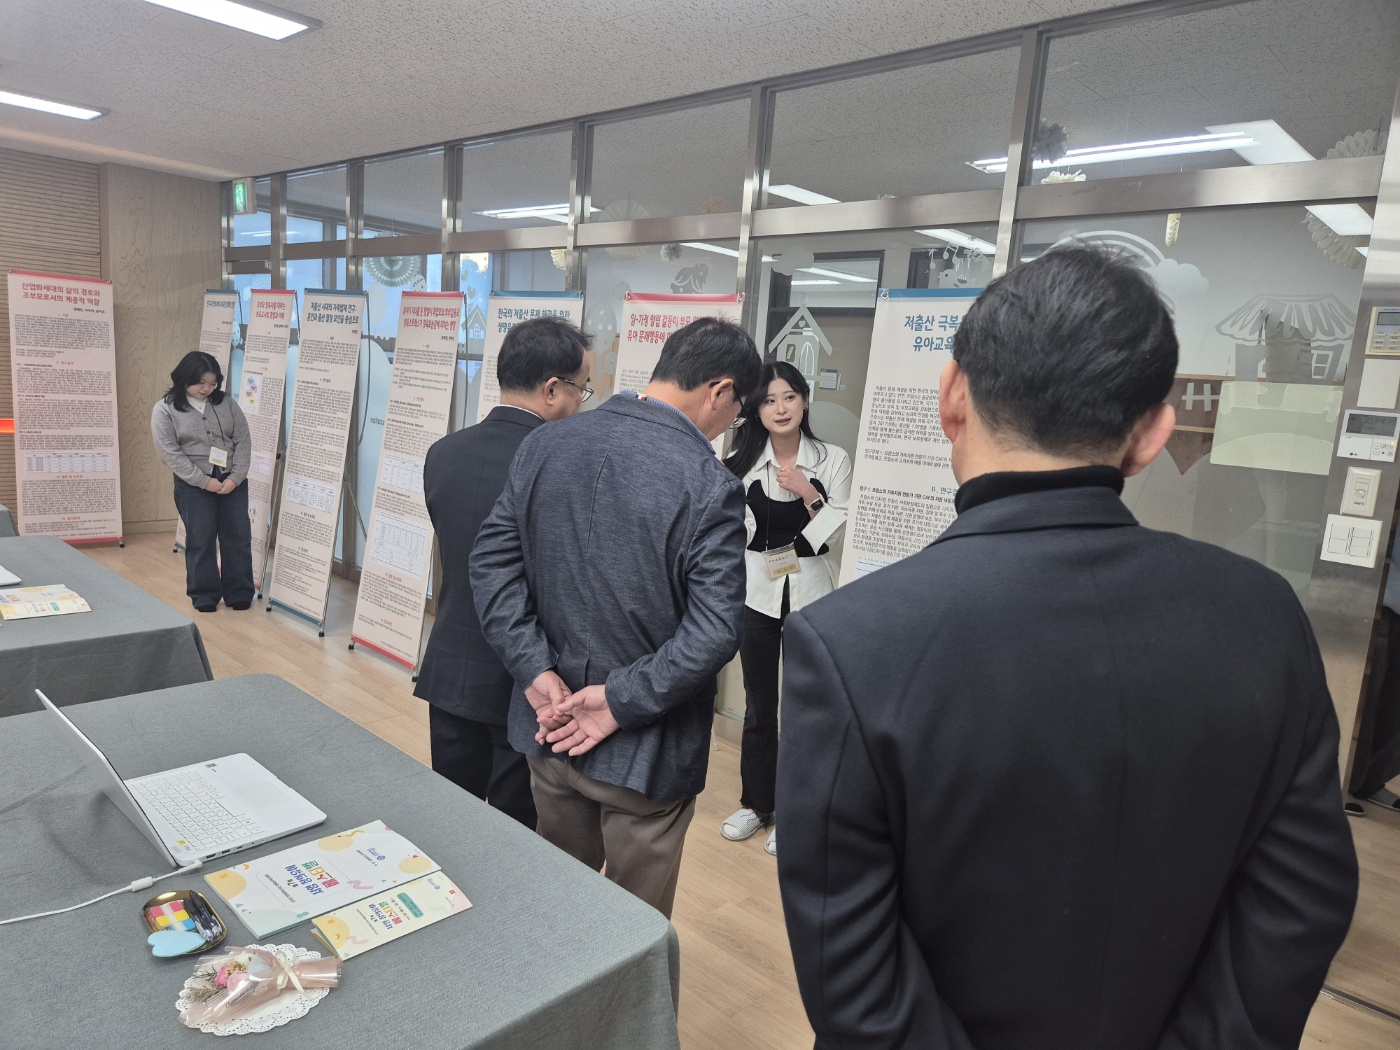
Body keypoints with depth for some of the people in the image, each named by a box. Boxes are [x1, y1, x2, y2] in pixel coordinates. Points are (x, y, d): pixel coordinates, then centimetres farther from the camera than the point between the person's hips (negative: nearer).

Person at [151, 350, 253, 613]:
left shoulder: (226, 402, 5)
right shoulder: (165, 409, -4)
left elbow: (243, 441, 3)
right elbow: (169, 452, -10)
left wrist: (235, 477, -9)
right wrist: (204, 481, -16)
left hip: (232, 480, 3)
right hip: (193, 484, -2)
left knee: (238, 536, 4)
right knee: (200, 540, 3)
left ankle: (239, 593, 15)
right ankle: (205, 595, 17)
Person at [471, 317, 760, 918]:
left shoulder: (546, 444, -4)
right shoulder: (709, 485, -21)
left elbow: (492, 559, -5)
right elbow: (714, 631, -25)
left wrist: (535, 670, -8)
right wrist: (620, 701, -16)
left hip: (548, 727, 5)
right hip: (644, 753, -5)